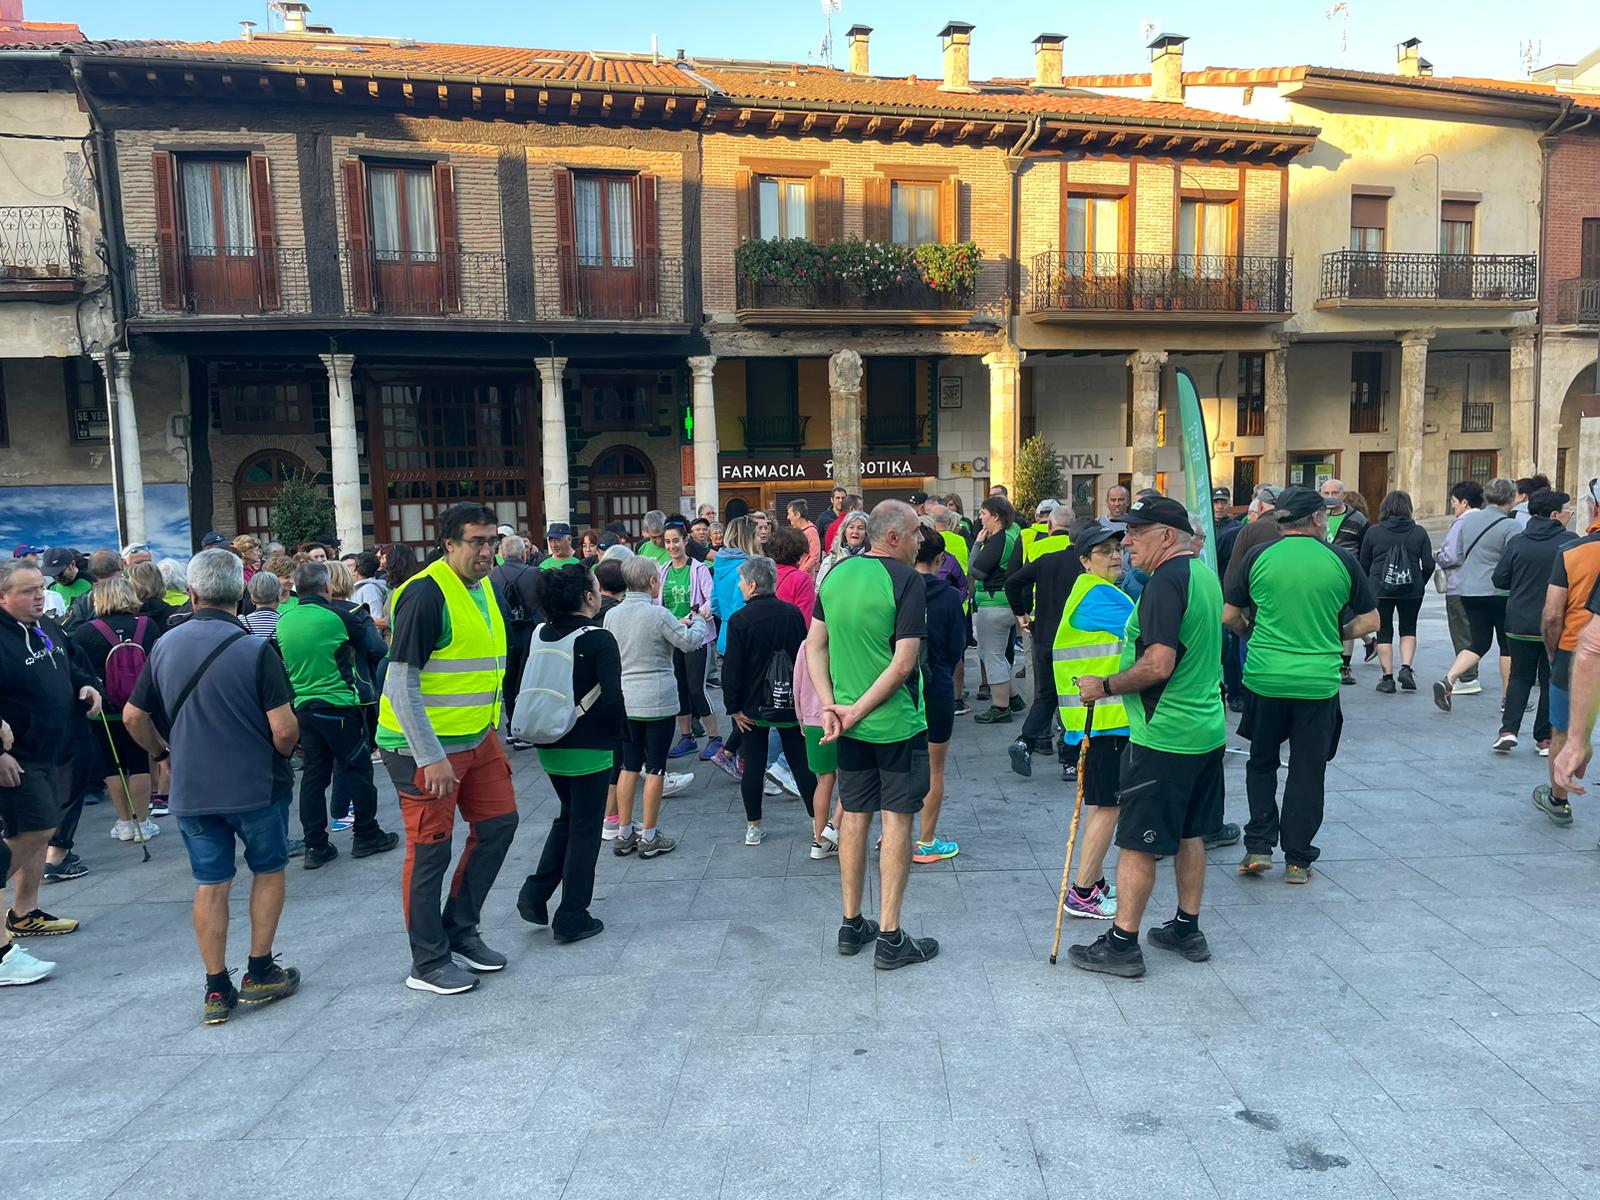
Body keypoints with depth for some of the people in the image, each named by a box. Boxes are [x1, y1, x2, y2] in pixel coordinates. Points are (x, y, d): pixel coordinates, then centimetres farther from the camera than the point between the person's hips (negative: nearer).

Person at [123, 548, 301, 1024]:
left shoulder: (165, 646, 0)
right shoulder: (254, 650, -16)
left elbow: (134, 717, 8)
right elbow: (284, 728, -19)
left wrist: (162, 752, 24)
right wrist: (283, 754, 2)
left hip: (191, 788, 4)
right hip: (256, 784, -4)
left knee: (210, 884, 11)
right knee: (268, 871, 16)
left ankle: (216, 988, 16)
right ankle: (260, 972, 20)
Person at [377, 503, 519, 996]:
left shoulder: (484, 589, 9)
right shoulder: (426, 594, -18)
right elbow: (401, 684, -21)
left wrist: (496, 733, 18)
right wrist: (431, 758, -22)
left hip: (478, 738, 9)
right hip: (426, 746, -8)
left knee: (498, 824, 12)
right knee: (429, 850, 3)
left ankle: (460, 929, 29)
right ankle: (428, 963, 18)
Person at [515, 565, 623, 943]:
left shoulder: (540, 635, 2)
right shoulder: (598, 639, -17)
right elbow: (612, 698, -22)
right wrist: (617, 731, -5)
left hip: (549, 746, 6)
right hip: (589, 750, -6)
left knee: (567, 817, 25)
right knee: (585, 829, 7)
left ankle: (536, 893, 17)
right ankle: (572, 918, 15)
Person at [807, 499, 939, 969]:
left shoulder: (836, 574, 4)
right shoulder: (906, 580, -15)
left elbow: (815, 644, 5)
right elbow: (903, 664, -21)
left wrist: (831, 705, -1)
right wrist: (856, 712, -15)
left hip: (851, 724, 6)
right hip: (897, 722, -6)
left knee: (854, 817, 14)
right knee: (896, 822, 4)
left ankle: (851, 926, 26)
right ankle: (889, 938, 11)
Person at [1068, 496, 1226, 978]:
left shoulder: (1166, 581, -19)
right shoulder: (1205, 574, 11)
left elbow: (1159, 665, -27)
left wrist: (1105, 686, -14)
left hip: (1163, 736, -10)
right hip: (1206, 729, 10)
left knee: (1137, 842, 0)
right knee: (1188, 834, 19)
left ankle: (1122, 944, 9)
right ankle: (1188, 930, 31)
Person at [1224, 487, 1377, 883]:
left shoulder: (1259, 557, -2)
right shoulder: (1341, 560, -1)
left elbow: (1229, 616, 1)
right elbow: (1369, 620, 4)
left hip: (1264, 678, 0)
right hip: (1319, 682, 0)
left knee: (1261, 763, 18)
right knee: (1307, 771, 11)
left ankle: (1258, 846, 12)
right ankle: (1298, 860, 17)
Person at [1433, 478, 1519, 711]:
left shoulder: (1465, 521, 3)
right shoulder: (1509, 525, -11)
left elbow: (1452, 557, 1)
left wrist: (1438, 557, 20)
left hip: (1468, 591, 4)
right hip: (1499, 592, -4)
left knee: (1480, 642, 11)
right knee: (1507, 644, 9)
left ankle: (1448, 680, -8)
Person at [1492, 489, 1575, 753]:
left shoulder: (1517, 542, -2)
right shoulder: (1570, 542, -9)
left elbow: (1500, 579, 1)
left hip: (1520, 624, 2)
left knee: (1519, 678, 13)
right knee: (1551, 681, 9)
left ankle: (1508, 730, 0)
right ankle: (1545, 737, 14)